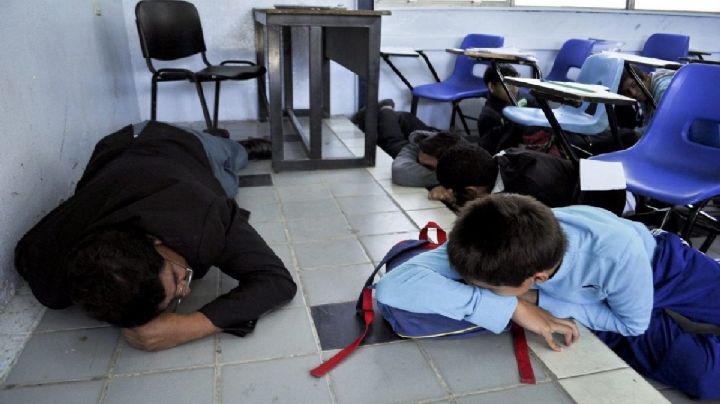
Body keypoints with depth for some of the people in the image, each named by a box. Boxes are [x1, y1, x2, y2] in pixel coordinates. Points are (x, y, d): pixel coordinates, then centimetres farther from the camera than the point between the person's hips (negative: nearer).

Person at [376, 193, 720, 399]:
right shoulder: (484, 248, -39)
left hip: (667, 265, -1)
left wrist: (539, 300, -33)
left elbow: (632, 323, -22)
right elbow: (391, 288, -49)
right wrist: (514, 308, -49)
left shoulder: (618, 252, -43)